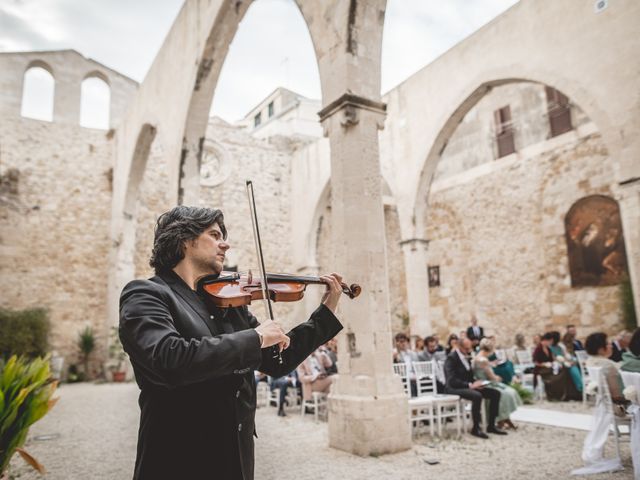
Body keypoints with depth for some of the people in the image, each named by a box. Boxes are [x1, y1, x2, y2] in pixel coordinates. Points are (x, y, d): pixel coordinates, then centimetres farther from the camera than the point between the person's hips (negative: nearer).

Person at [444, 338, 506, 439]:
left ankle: (491, 425, 3)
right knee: (477, 396, -35)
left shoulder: (466, 356, 12)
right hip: (454, 388, -9)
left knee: (495, 393, -4)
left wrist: (474, 383, -3)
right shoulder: (451, 358, -15)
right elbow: (452, 380, -23)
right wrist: (470, 385, -28)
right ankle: (476, 428, -19)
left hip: (468, 386, 9)